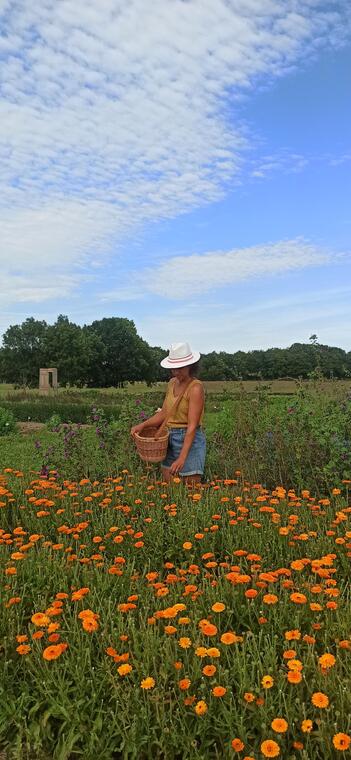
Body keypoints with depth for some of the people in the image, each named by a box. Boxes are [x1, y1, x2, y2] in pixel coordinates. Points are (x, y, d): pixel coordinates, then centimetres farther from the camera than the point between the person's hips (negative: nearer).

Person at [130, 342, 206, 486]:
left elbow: (192, 426, -21)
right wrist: (143, 425, -5)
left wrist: (182, 458, -27)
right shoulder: (172, 383, 7)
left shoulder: (195, 388, -16)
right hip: (170, 439, 7)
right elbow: (164, 413, 11)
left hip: (189, 440, -7)